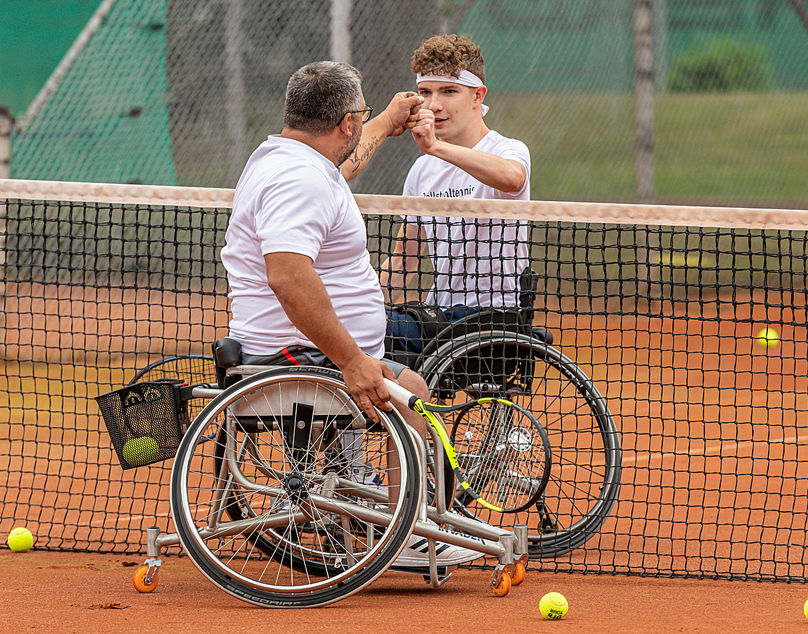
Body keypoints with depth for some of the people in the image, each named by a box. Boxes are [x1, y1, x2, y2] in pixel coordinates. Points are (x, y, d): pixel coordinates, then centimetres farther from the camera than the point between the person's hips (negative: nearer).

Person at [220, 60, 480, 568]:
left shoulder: (284, 159, 15)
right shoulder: (299, 180, -21)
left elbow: (341, 164, 41)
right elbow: (289, 278, -35)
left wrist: (387, 124, 56)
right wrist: (350, 360, -35)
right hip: (300, 359, -11)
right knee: (410, 391, -19)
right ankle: (410, 538, -17)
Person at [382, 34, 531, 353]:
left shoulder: (509, 150, -7)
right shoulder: (423, 168, 15)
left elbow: (511, 176, -35)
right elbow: (403, 256, 21)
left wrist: (436, 147, -47)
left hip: (493, 314, -6)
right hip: (437, 314, 6)